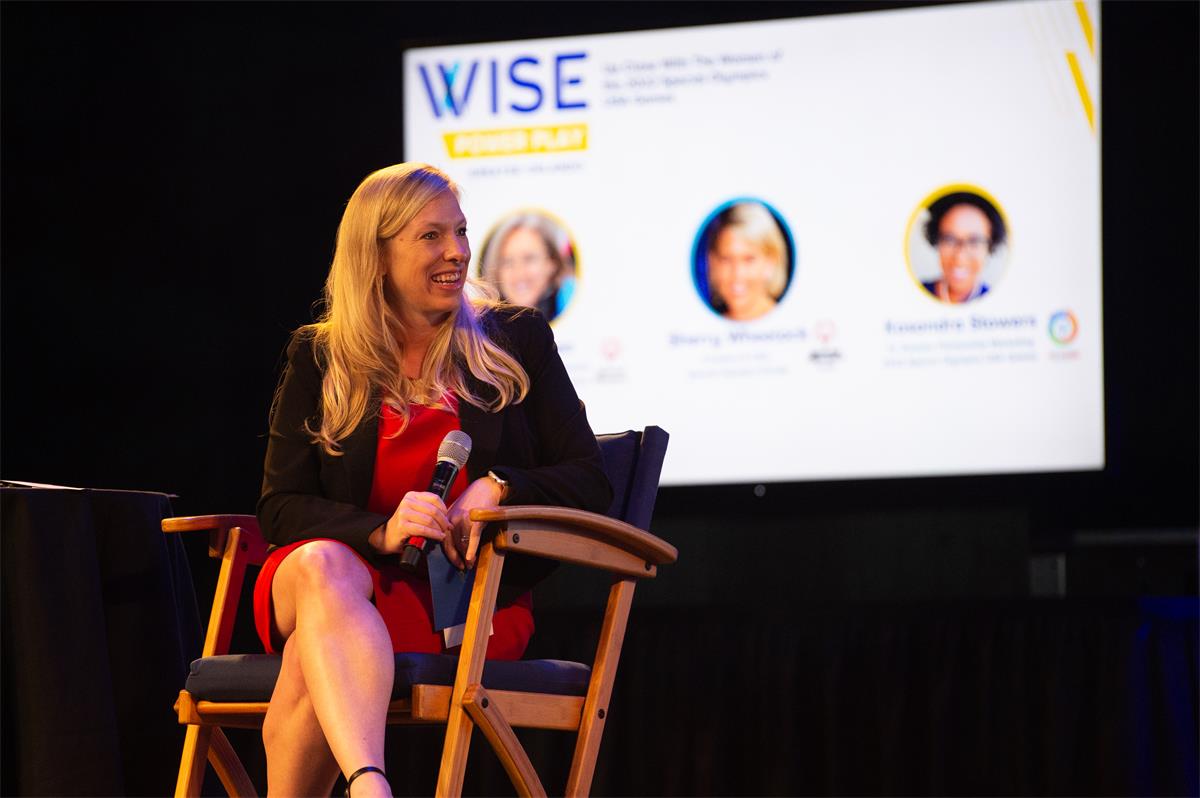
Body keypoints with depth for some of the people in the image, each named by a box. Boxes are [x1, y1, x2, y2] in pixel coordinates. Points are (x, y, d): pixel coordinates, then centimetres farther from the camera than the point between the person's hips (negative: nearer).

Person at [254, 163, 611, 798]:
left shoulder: (516, 341, 13)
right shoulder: (317, 360, 13)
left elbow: (589, 484, 9)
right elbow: (281, 507, 3)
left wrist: (499, 486, -12)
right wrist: (380, 531, -17)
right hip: (350, 568, 1)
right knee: (319, 564, -40)